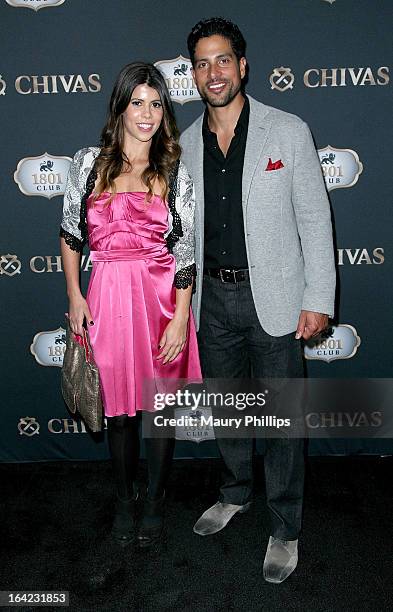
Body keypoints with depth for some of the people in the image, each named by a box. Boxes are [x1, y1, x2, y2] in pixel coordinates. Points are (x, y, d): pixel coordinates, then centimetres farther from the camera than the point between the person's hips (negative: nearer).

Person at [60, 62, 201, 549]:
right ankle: (124, 500, 35)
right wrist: (74, 296, 1)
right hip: (108, 298, 1)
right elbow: (70, 233, 9)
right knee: (119, 407, 11)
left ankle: (154, 503, 32)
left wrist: (181, 317, -8)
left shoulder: (174, 171, 2)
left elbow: (184, 248, -2)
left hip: (162, 297, 0)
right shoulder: (89, 163, 3)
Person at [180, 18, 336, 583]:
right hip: (213, 297, 4)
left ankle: (285, 529, 25)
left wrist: (318, 299, -9)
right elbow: (184, 229, 11)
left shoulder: (288, 131, -4)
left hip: (273, 296, -4)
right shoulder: (186, 145, 6)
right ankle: (235, 493, 42)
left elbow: (315, 219, -5)